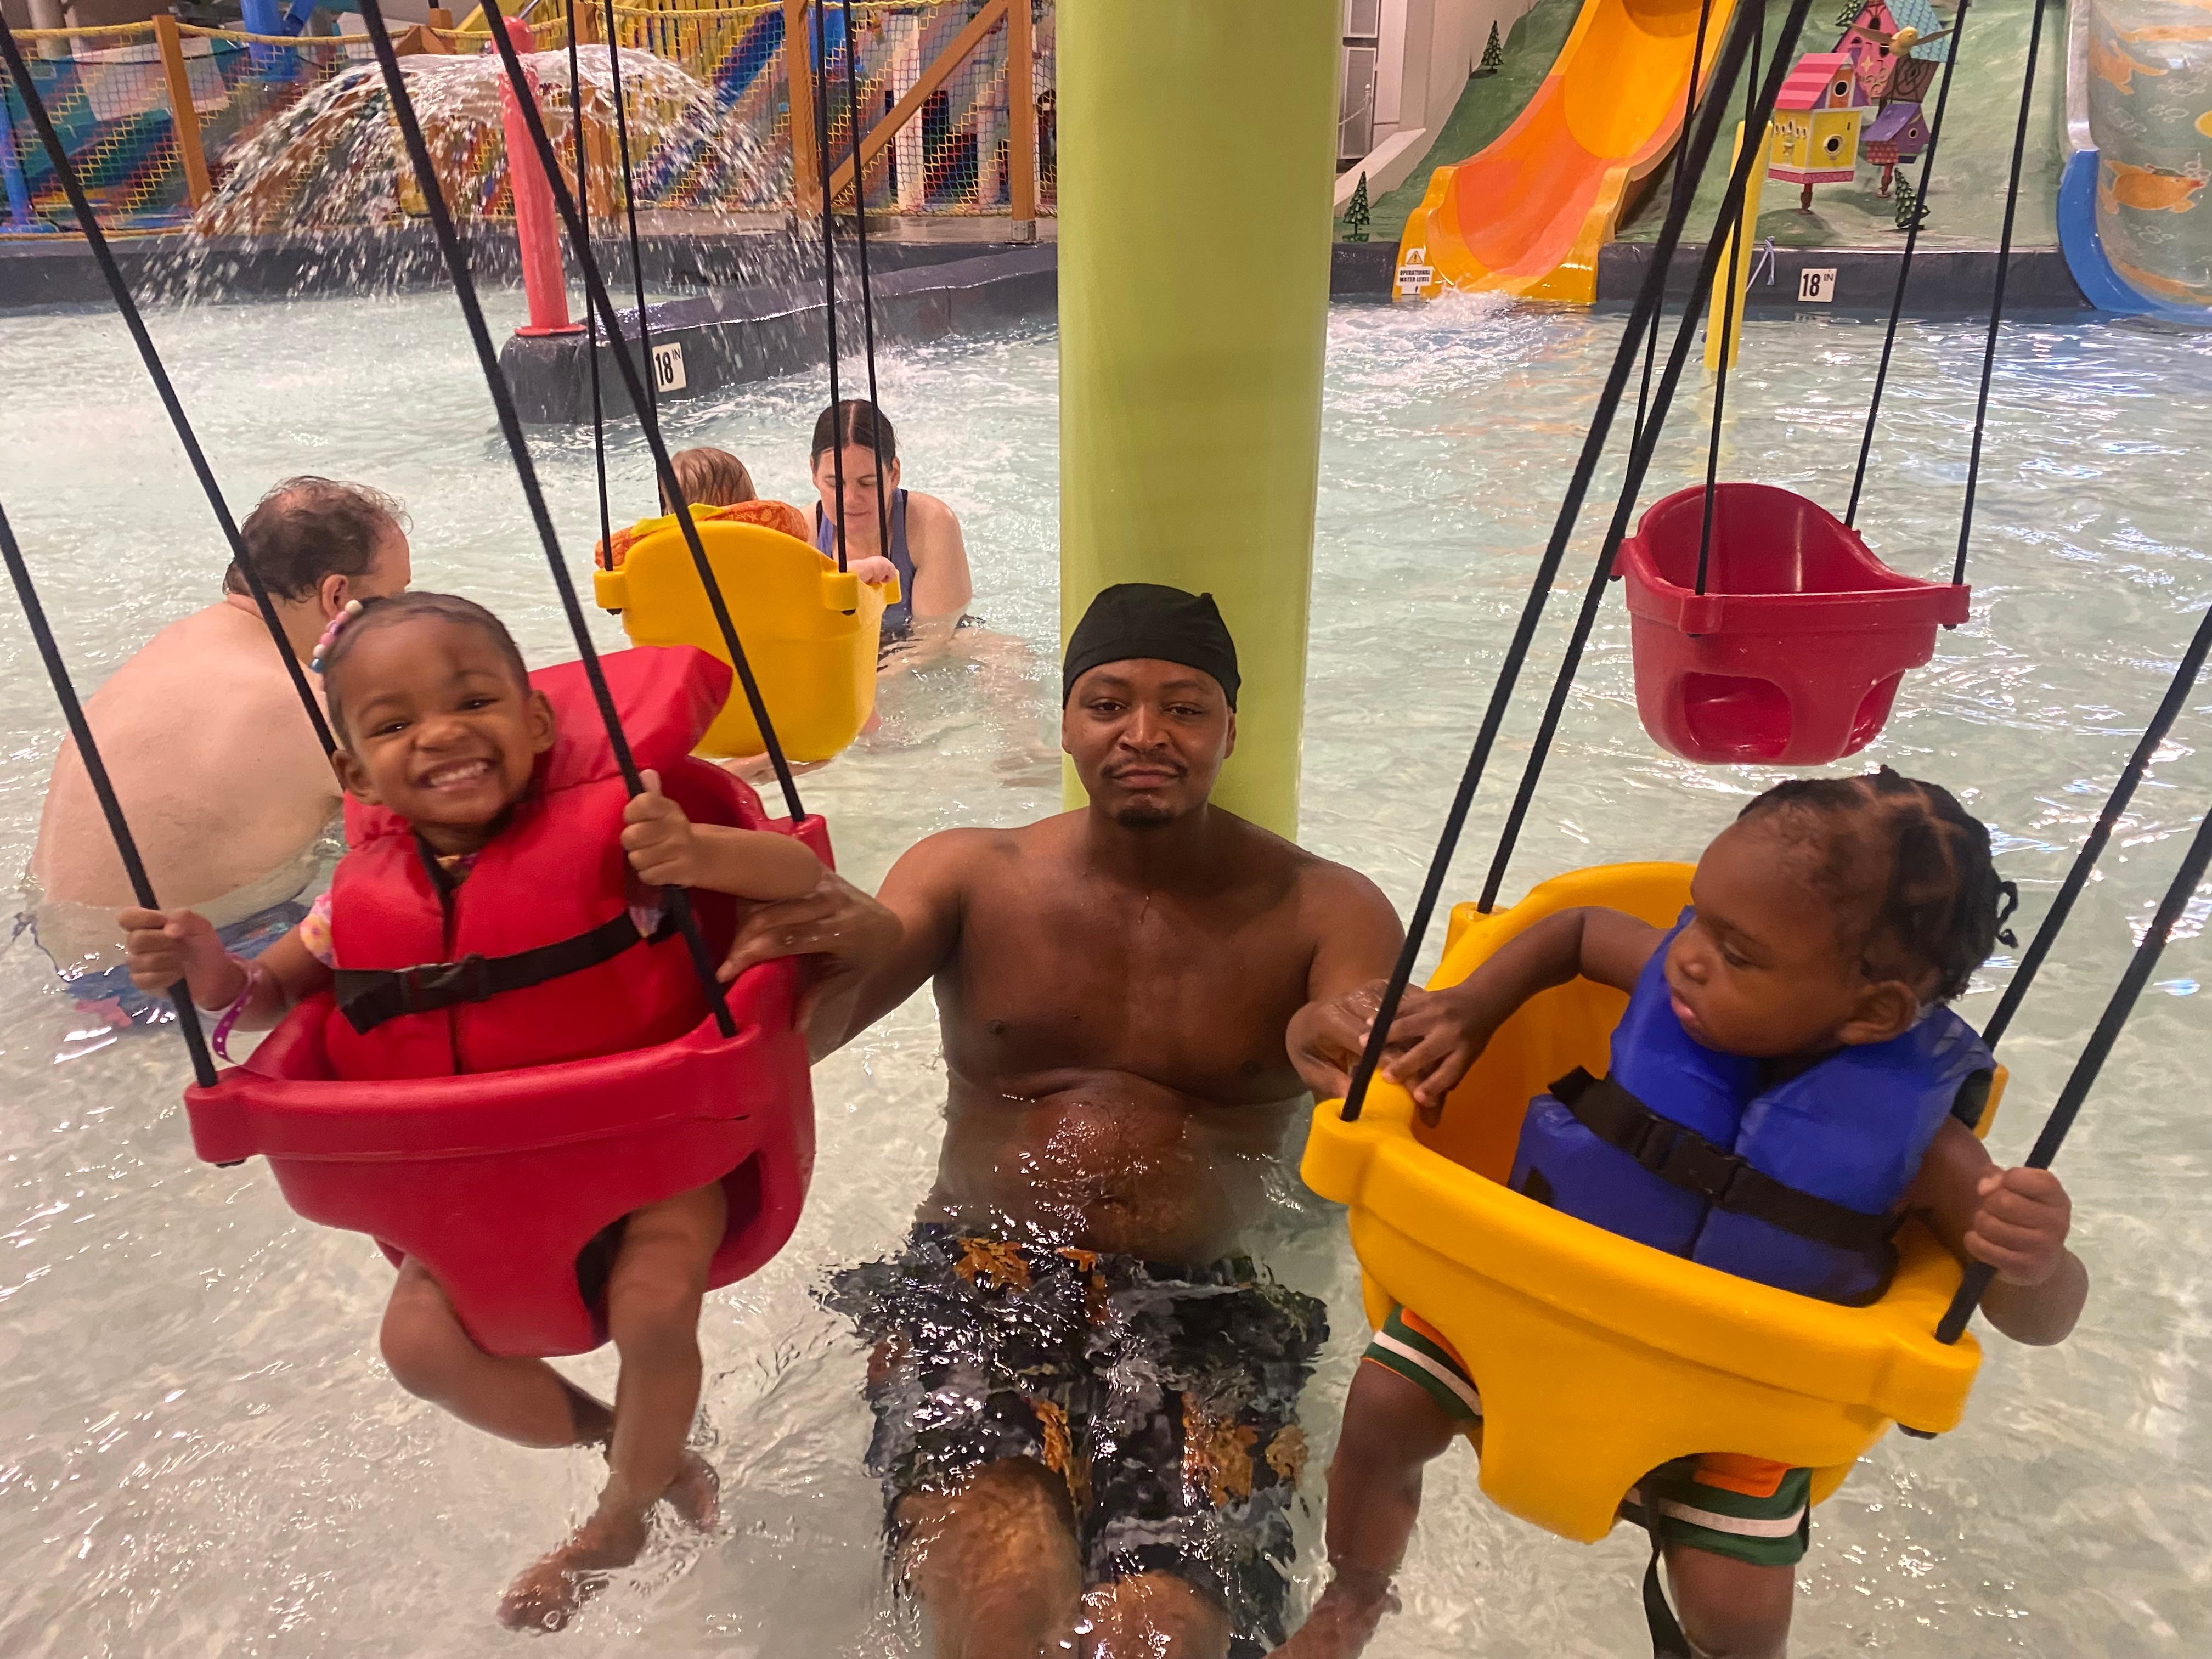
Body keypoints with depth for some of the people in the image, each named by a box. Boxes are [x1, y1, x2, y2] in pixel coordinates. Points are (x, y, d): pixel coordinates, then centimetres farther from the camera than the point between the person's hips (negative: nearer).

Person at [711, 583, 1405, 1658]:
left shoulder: (1323, 912, 5)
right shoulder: (972, 875, 8)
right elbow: (785, 1038, -4)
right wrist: (865, 946, -28)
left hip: (1201, 1302, 0)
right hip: (976, 1276, 0)